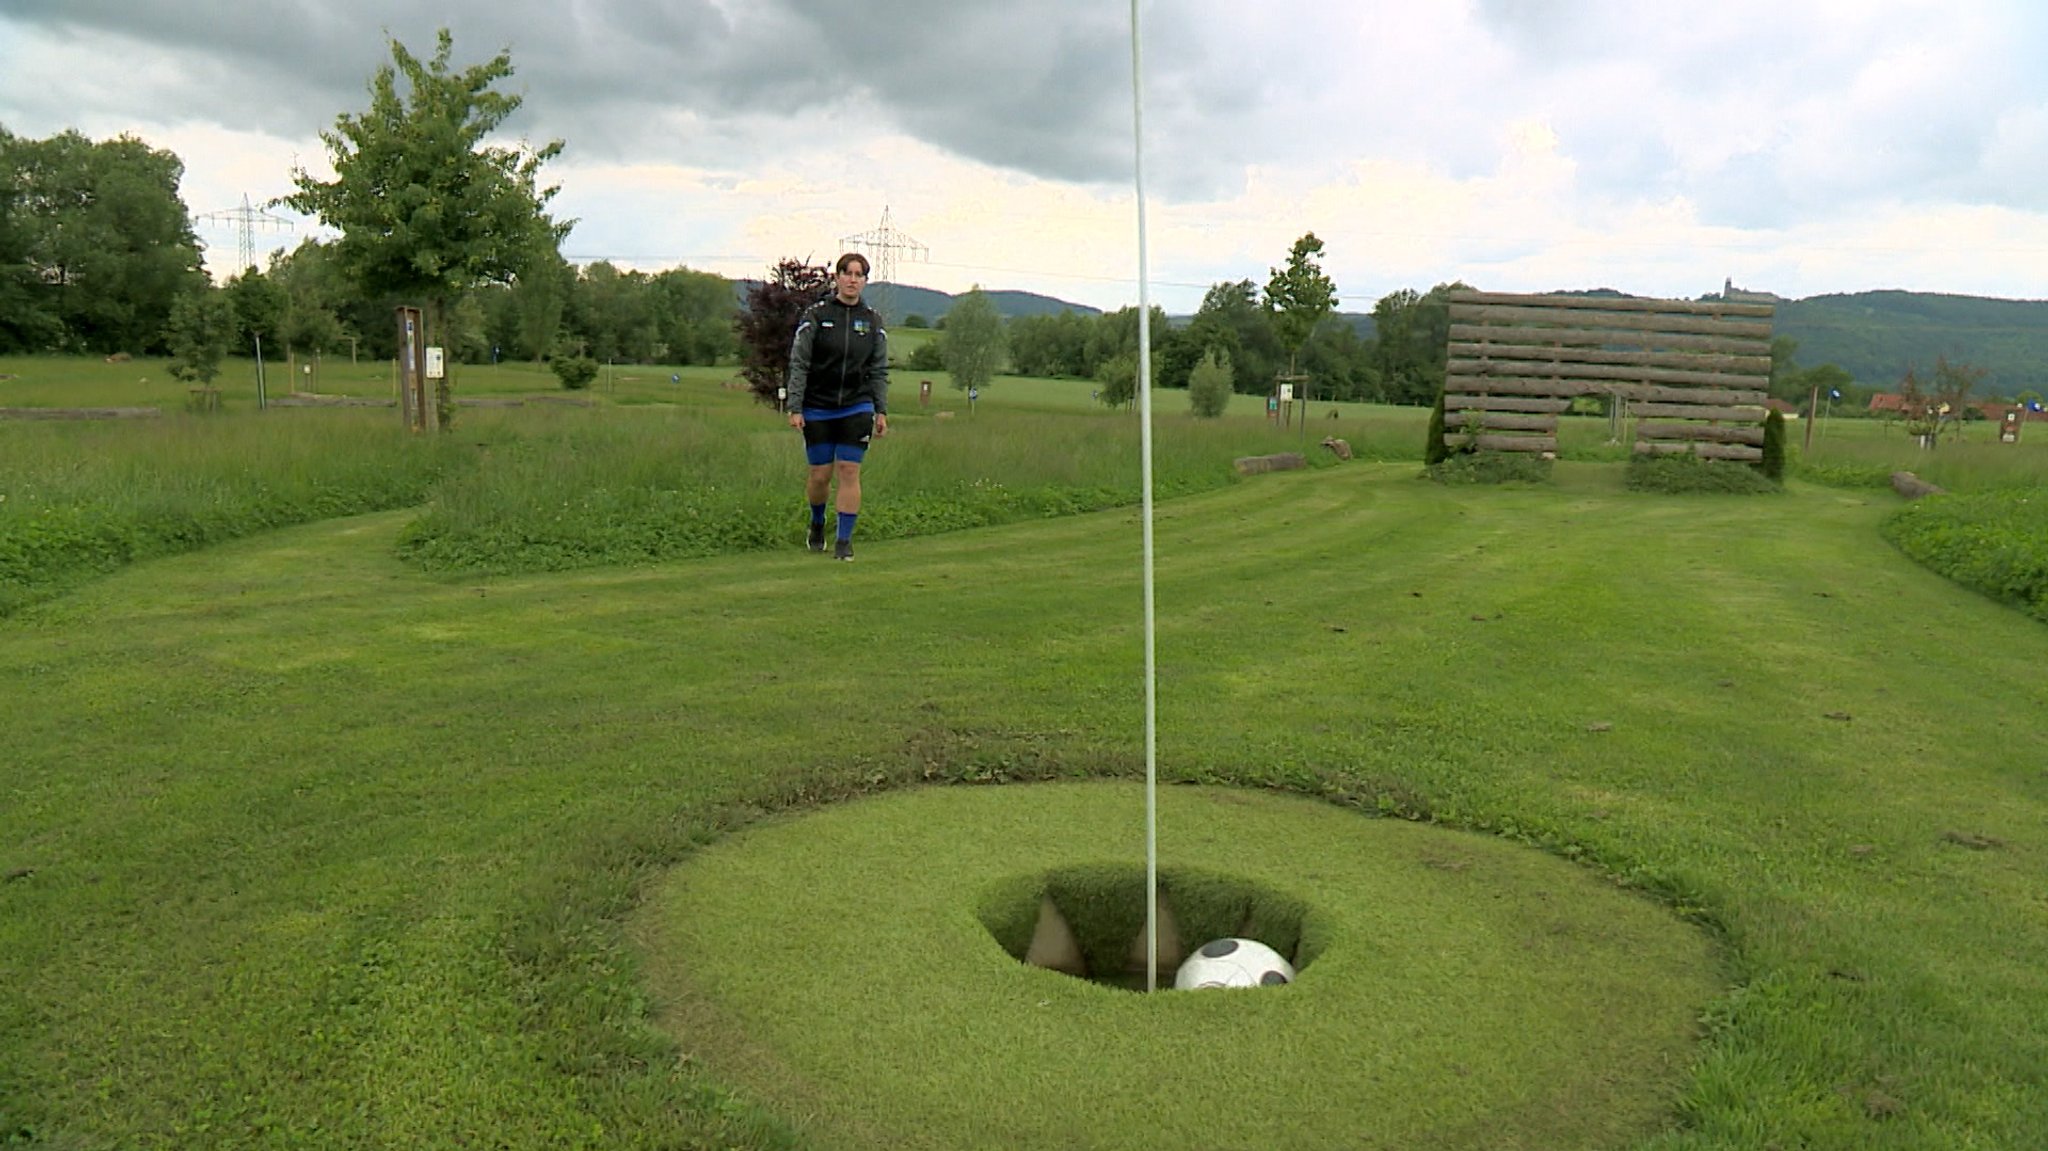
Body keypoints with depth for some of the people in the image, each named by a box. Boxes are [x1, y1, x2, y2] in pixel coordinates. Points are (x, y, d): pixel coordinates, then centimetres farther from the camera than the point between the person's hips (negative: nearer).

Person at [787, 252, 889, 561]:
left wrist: (881, 411, 5)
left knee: (849, 472, -4)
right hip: (818, 410, -1)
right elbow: (798, 364, -4)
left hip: (857, 409, 1)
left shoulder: (872, 321, 6)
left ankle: (844, 540, 3)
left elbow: (879, 370, 10)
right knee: (820, 475, 5)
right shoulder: (816, 315, -3)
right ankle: (817, 524, 33)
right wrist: (795, 408, -10)